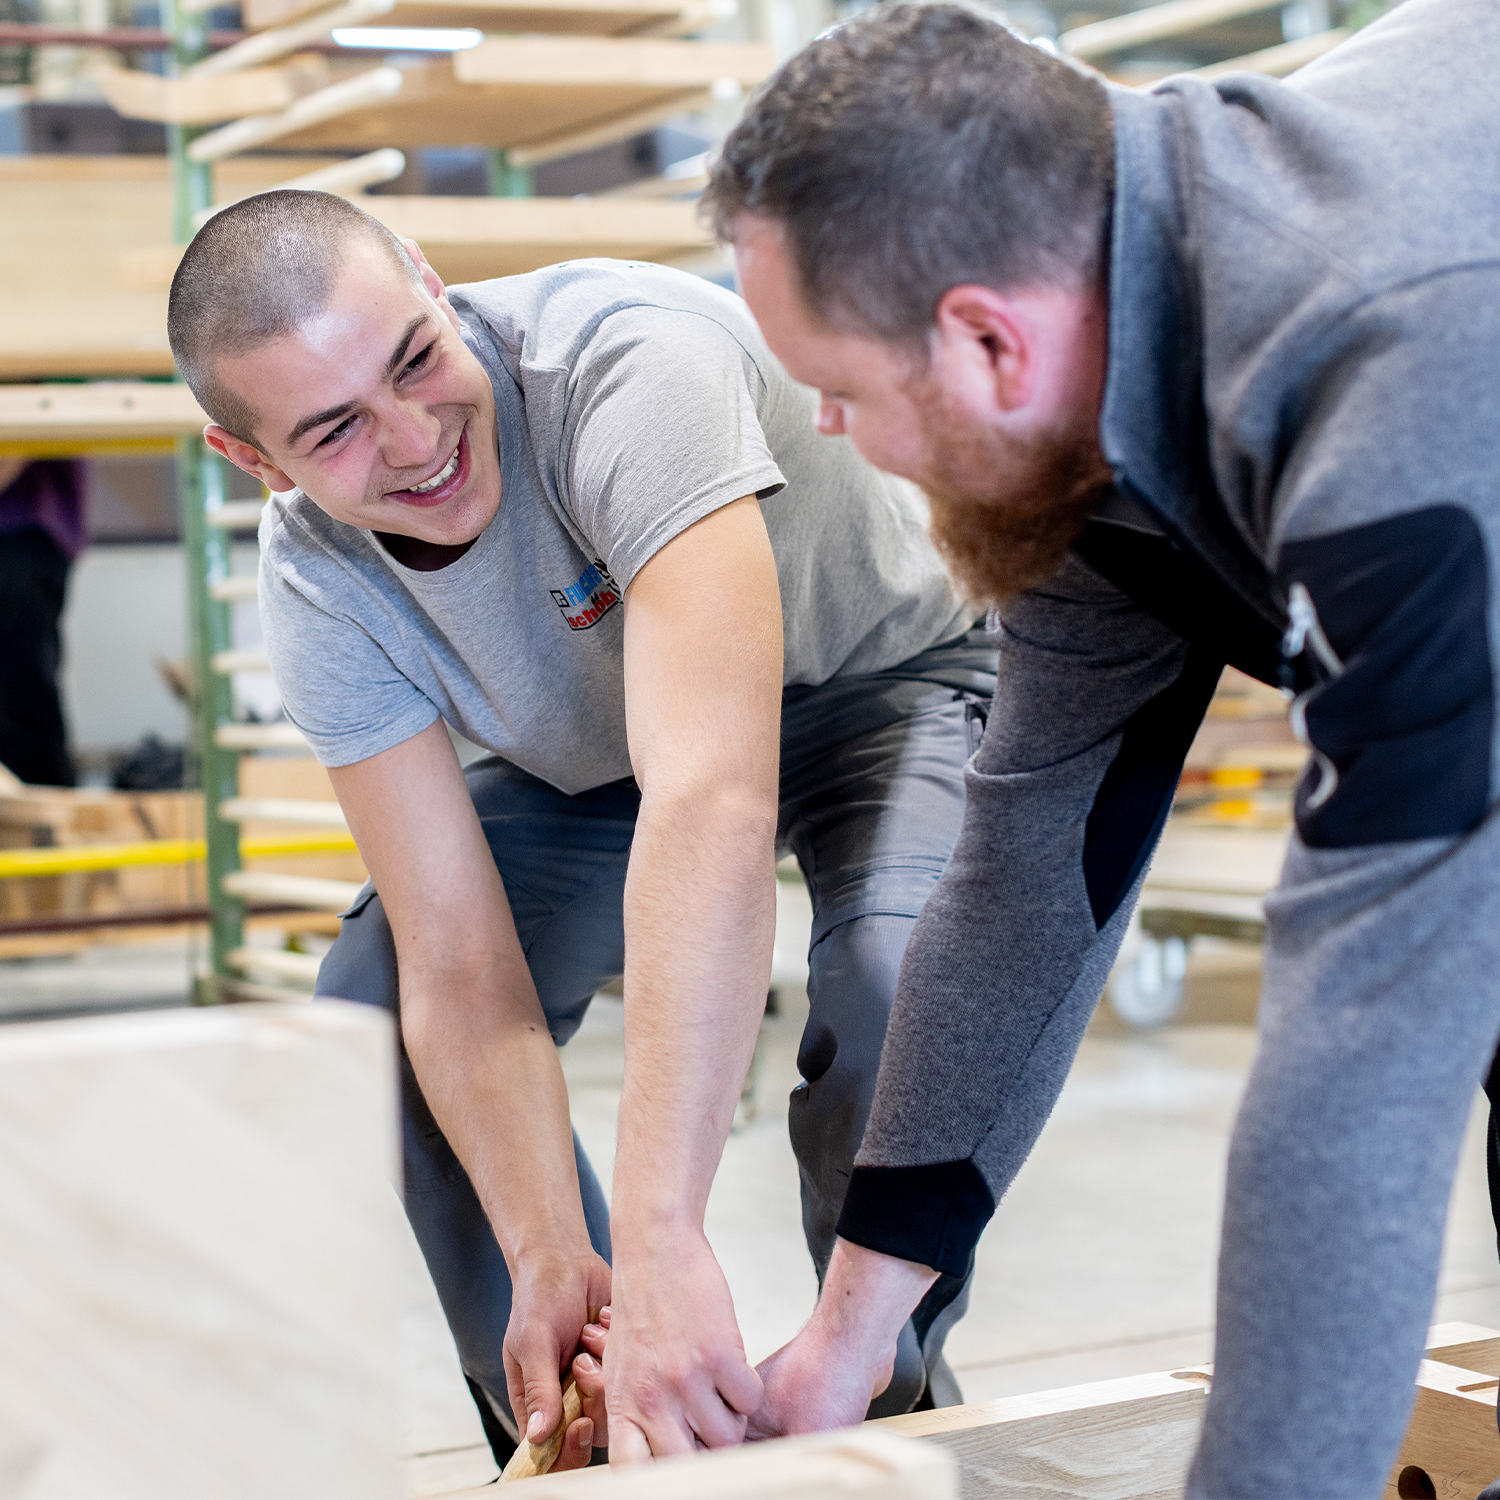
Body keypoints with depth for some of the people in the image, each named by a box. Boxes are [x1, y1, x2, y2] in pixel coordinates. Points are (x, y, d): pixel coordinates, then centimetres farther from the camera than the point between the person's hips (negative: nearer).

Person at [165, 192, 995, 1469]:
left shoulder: (628, 365, -40)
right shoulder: (315, 585, -21)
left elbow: (714, 802, -52)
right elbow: (461, 969, -24)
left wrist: (656, 1241, -59)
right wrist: (551, 1263, -41)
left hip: (878, 675, -5)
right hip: (595, 759, 5)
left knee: (898, 991, -33)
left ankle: (883, 1403, -5)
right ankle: (587, 1442, 8)